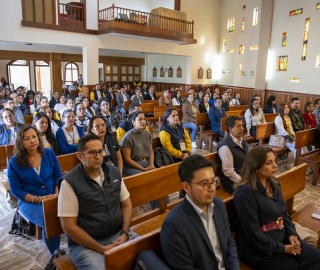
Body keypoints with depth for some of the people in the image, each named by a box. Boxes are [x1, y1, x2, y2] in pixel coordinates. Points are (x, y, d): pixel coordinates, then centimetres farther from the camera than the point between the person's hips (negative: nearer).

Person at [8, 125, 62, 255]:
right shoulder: (14, 161, -4)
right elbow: (15, 190, -2)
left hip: (53, 198, 2)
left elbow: (58, 178, 7)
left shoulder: (49, 153, 2)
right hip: (29, 202, -2)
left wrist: (57, 194, -12)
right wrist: (38, 199, -14)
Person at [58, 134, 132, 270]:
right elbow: (69, 226, -12)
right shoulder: (70, 182, -12)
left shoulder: (114, 172, 3)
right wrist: (101, 249, -14)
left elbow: (126, 204, 10)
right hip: (85, 244, -4)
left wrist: (125, 233, -6)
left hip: (118, 234, 4)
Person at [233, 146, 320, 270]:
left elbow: (284, 213, 13)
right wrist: (282, 249, -15)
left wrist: (292, 234, -4)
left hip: (281, 236, 8)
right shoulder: (245, 192, -24)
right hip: (258, 247, -8)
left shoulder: (273, 183, 4)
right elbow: (252, 233, -22)